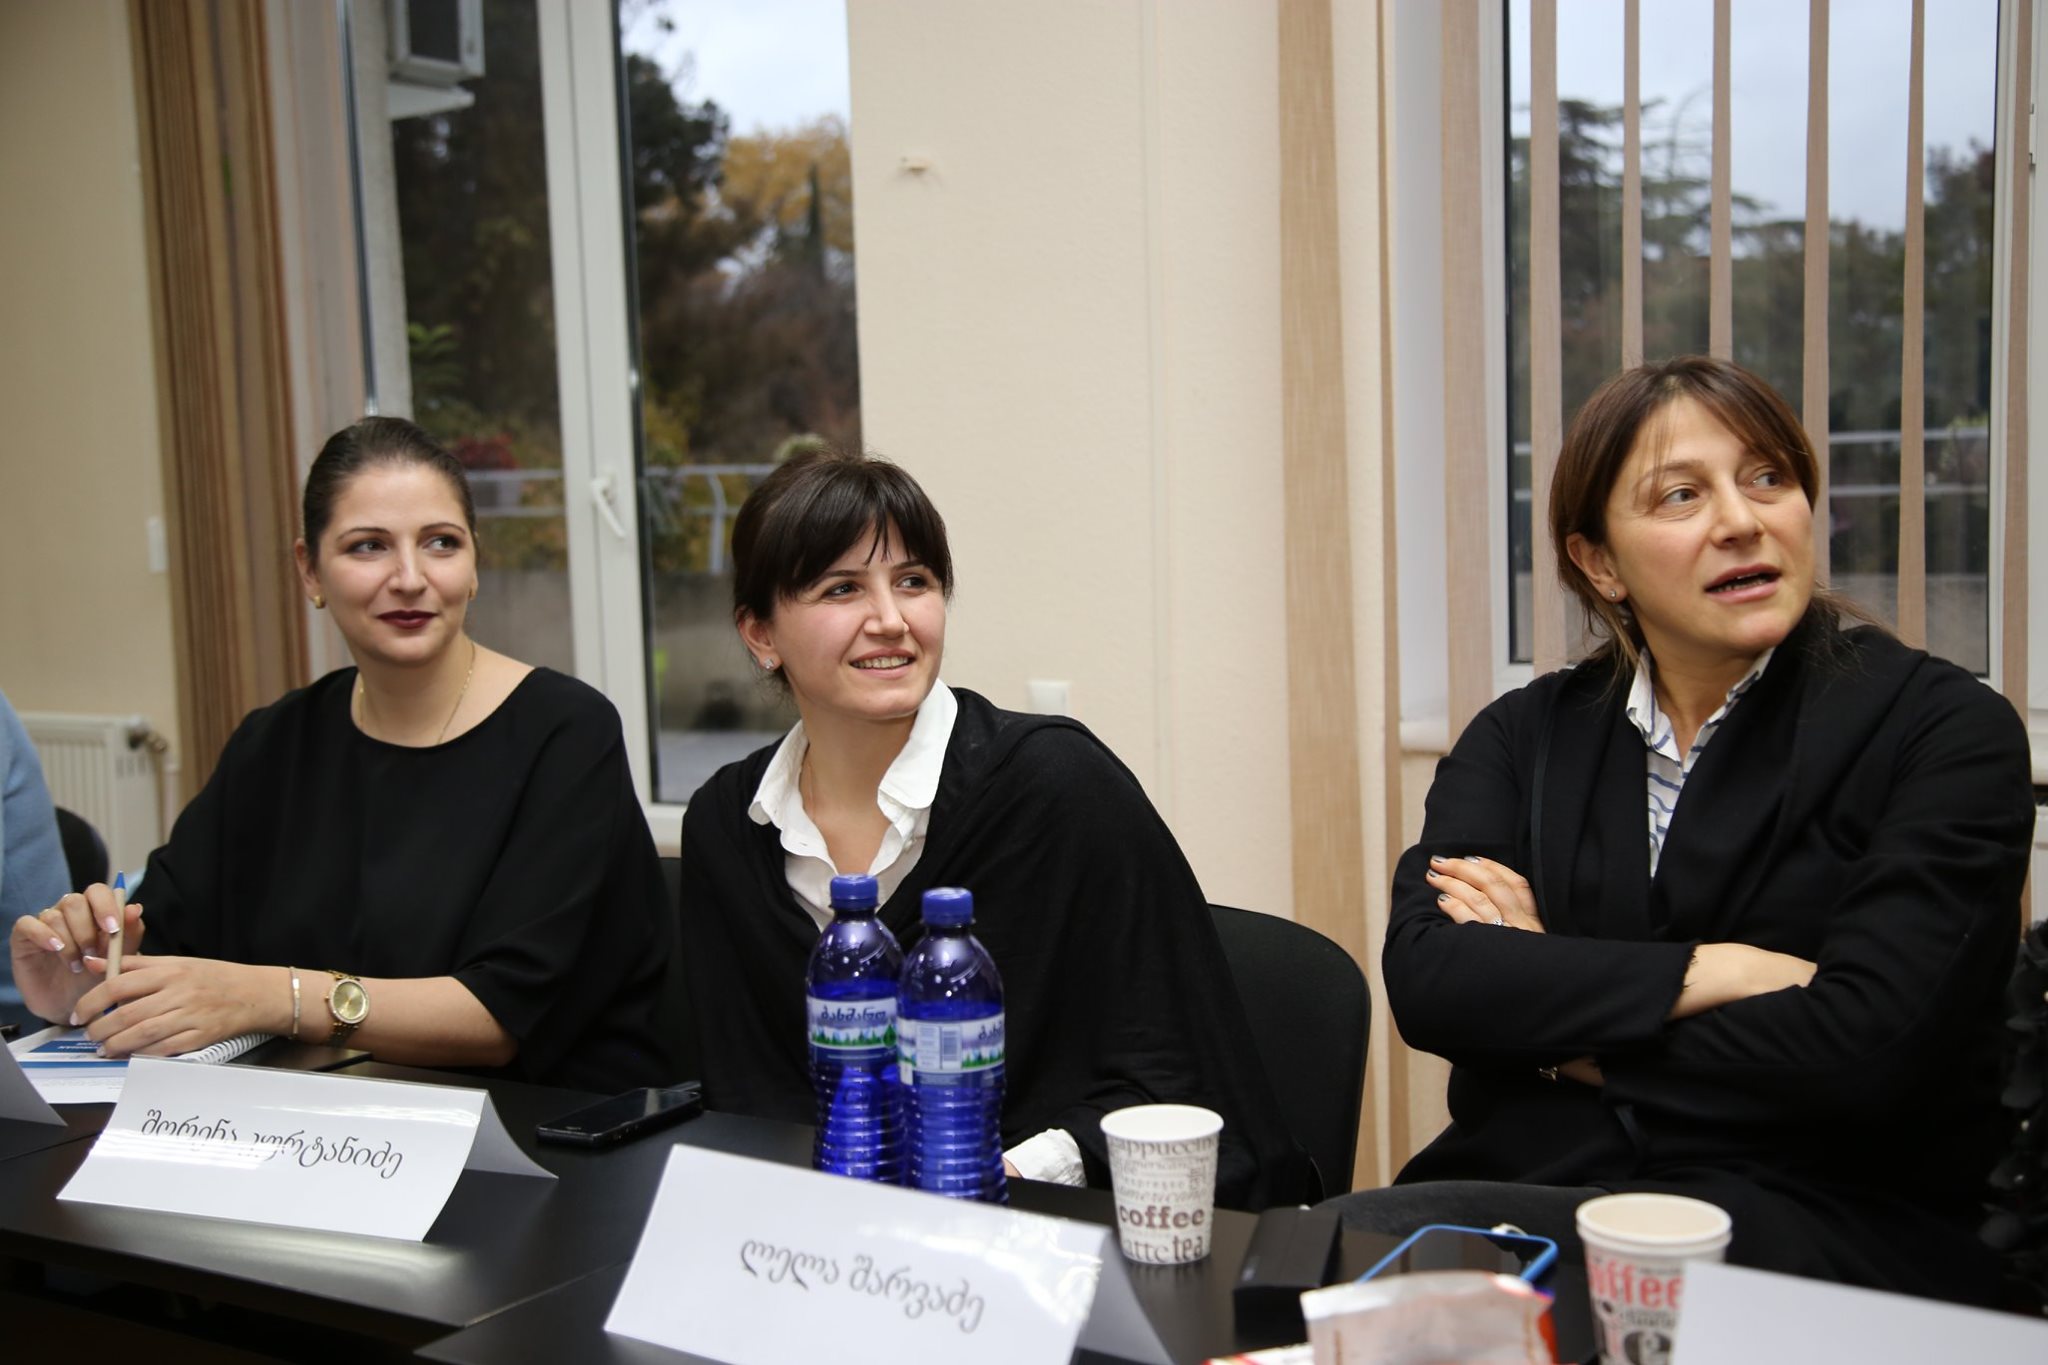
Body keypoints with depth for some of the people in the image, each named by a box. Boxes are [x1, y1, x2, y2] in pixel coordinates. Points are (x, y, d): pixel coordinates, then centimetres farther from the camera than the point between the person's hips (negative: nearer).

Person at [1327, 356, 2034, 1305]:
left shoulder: (1948, 730, 0)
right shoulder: (1525, 735, 11)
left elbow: (1864, 1048, -12)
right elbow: (1424, 975, -5)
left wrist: (1555, 1016, -4)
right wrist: (1711, 973, -13)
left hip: (1811, 1224, -3)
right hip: (1525, 1190, 4)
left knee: (1367, 1238, -30)